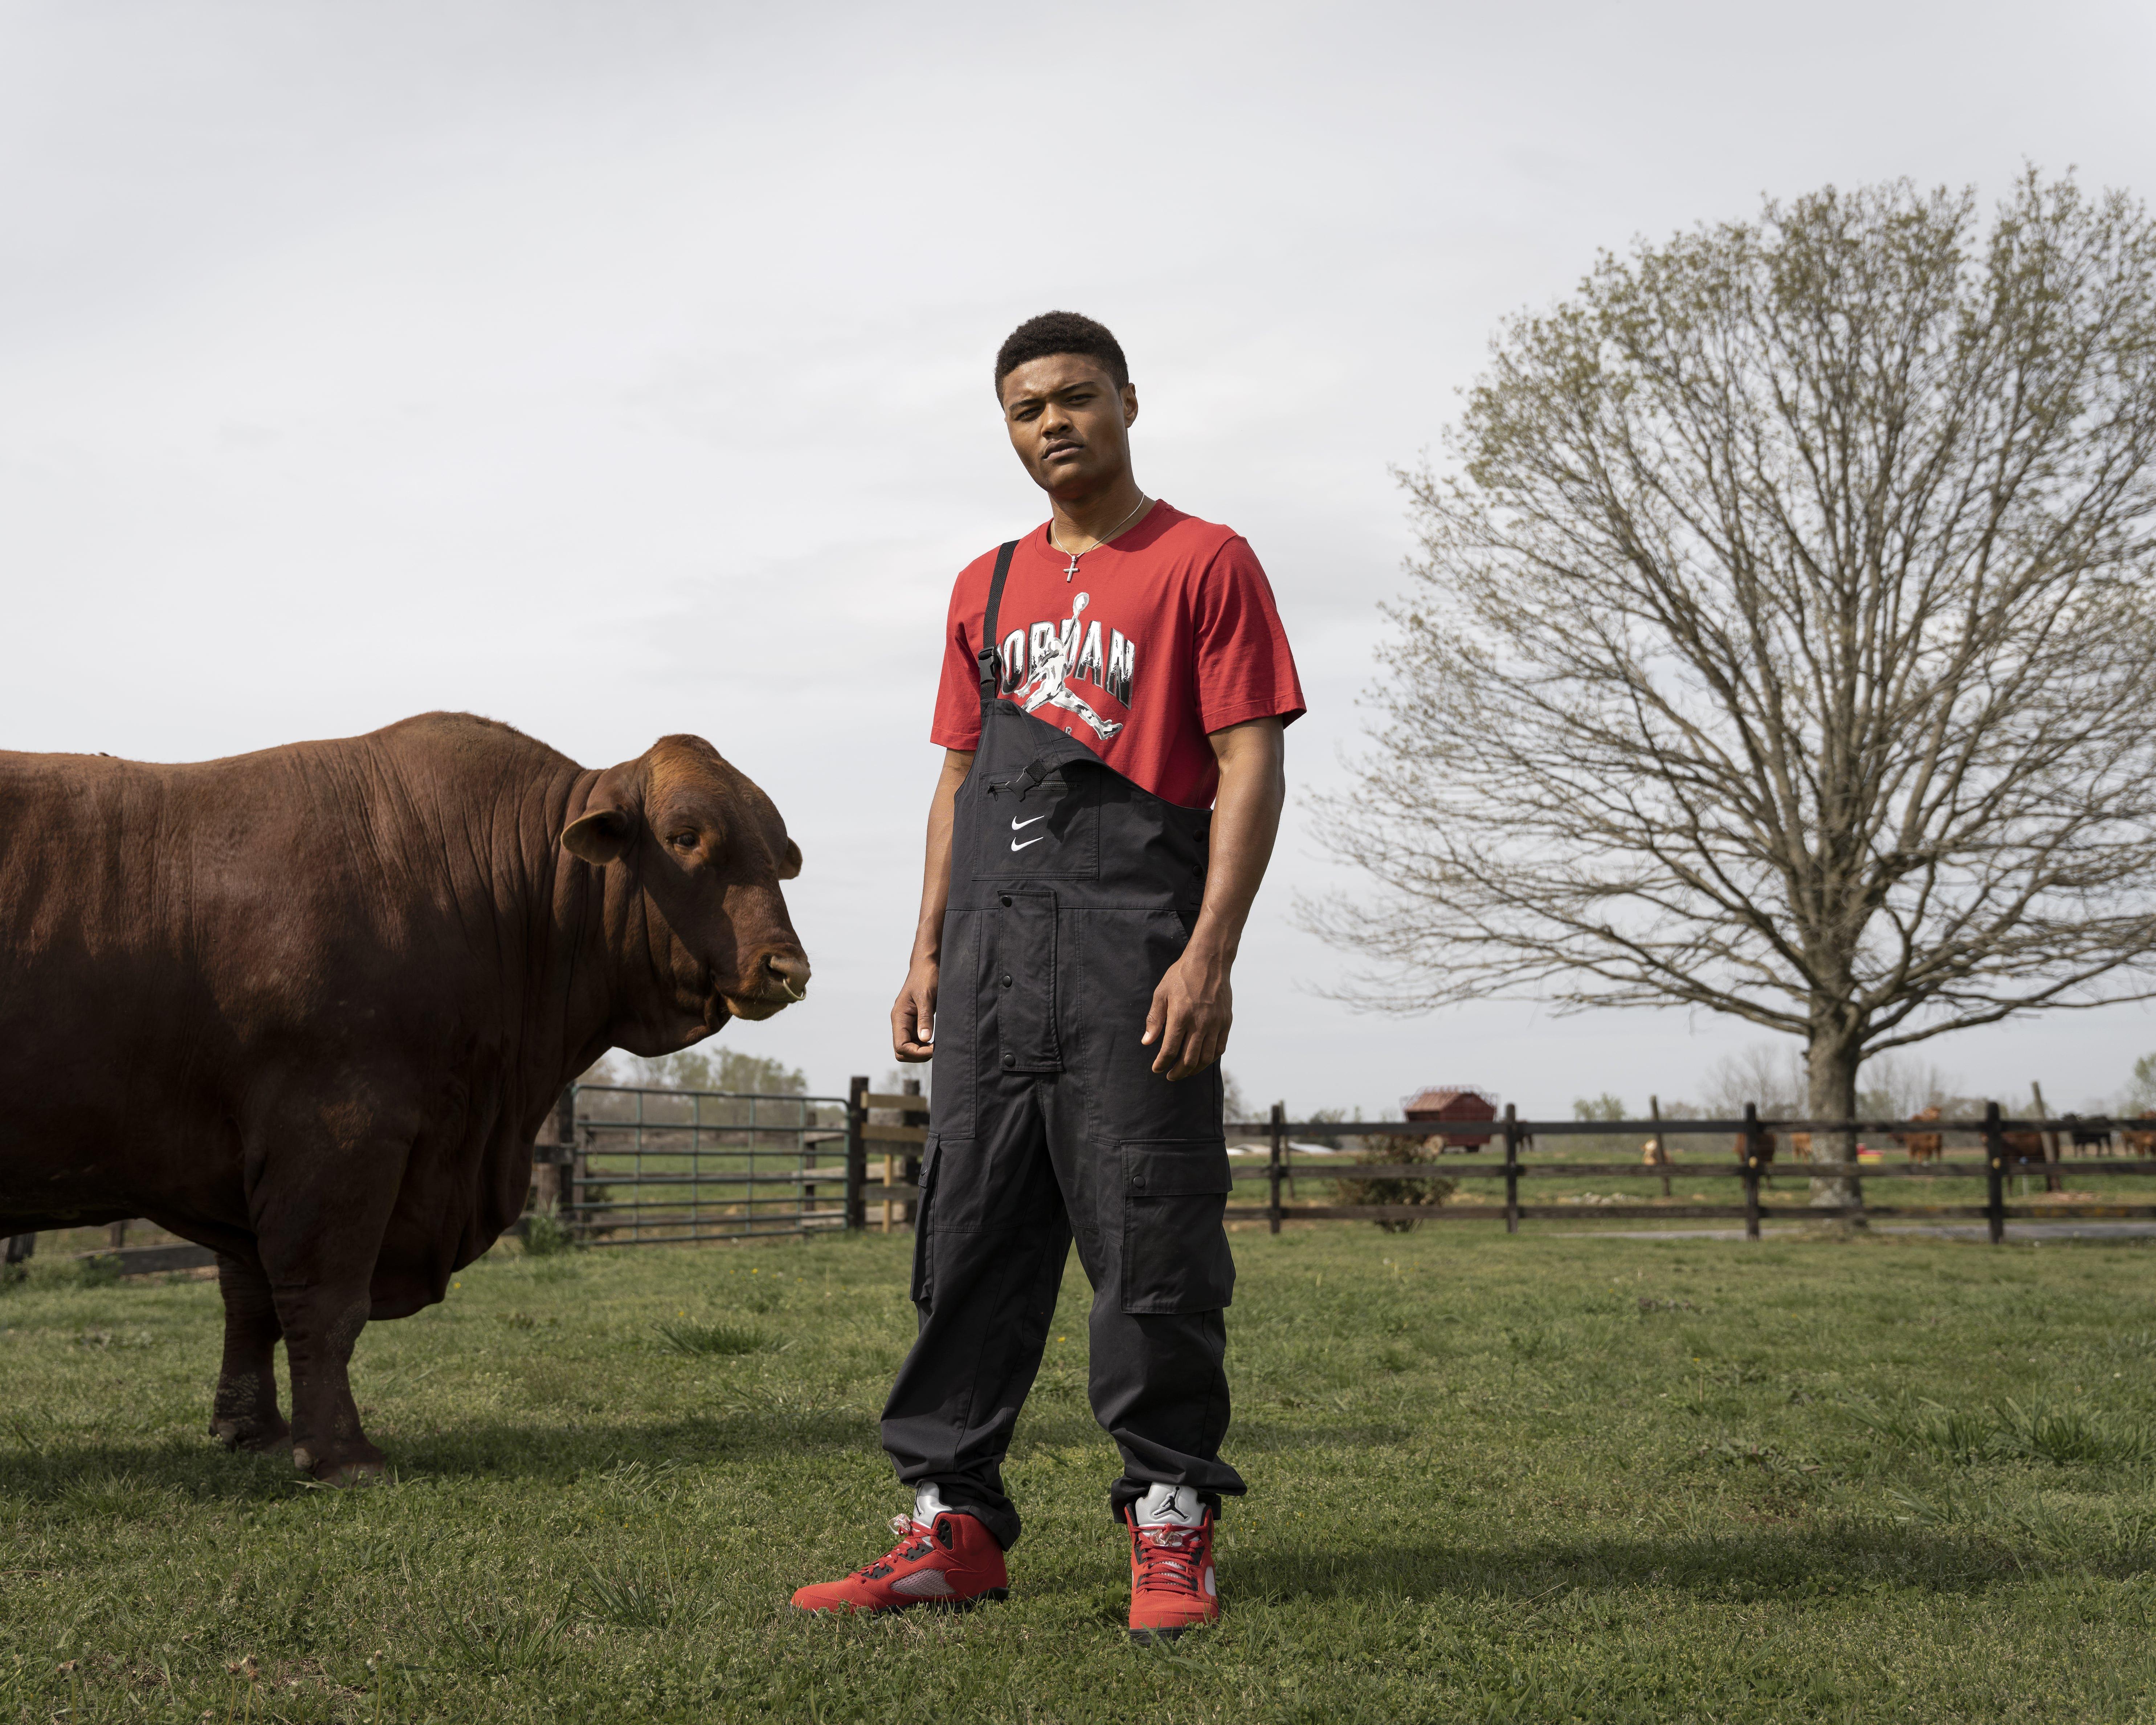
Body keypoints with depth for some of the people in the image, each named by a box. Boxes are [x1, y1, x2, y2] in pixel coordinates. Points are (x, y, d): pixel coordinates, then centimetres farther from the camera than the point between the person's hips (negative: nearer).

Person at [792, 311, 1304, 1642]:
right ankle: (954, 1525, 12)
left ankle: (1171, 1532, 6)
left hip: (1132, 945, -6)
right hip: (991, 952, 6)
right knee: (970, 1239, 5)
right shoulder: (987, 588, 20)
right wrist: (928, 954, 12)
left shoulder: (1204, 562, 2)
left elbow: (1251, 770, -5)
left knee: (1151, 1244, -4)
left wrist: (1210, 952, -14)